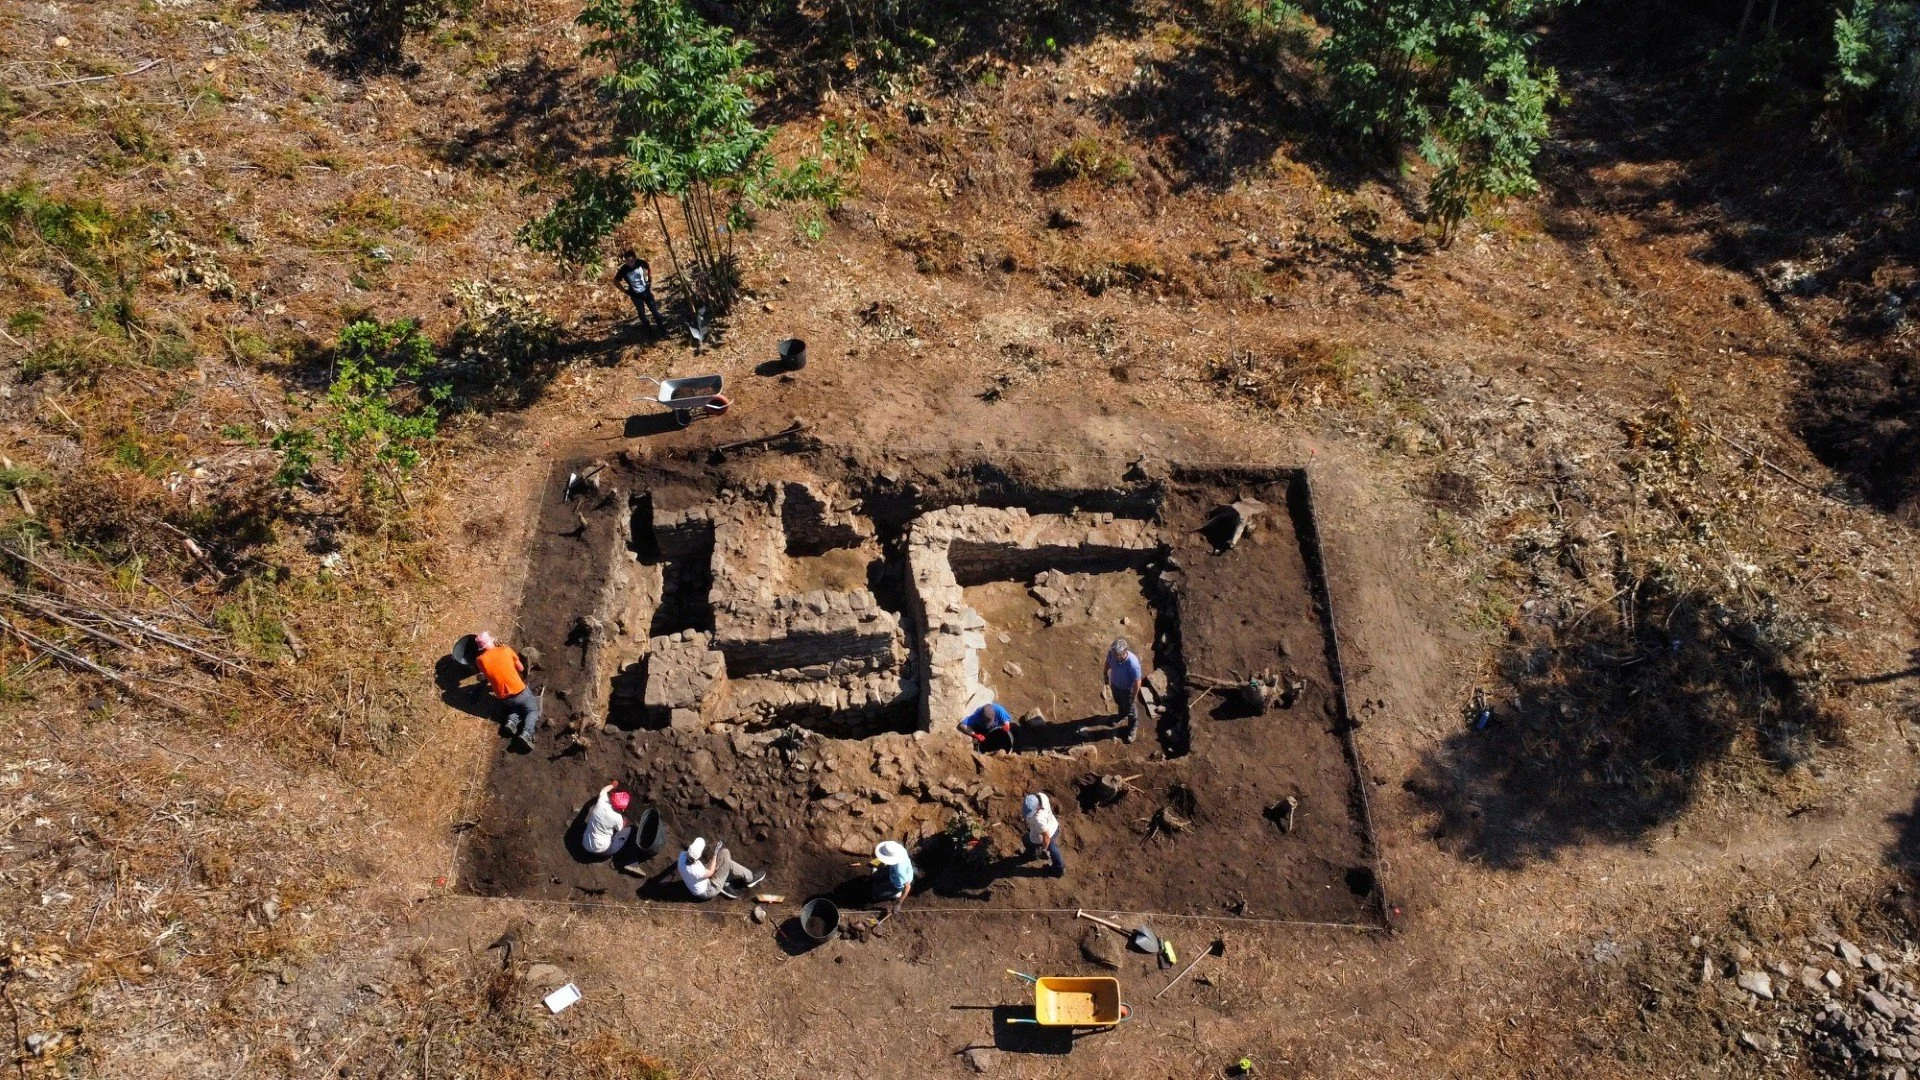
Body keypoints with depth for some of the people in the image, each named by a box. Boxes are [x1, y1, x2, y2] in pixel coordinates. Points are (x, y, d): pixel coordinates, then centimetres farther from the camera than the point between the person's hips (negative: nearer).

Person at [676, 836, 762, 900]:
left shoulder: (682, 855, -23)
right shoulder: (696, 871, -41)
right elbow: (711, 872, -20)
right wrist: (715, 853, -18)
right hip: (707, 891, -7)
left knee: (724, 852, -2)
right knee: (727, 863, -19)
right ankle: (750, 878, 3)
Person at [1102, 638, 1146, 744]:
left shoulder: (1133, 664, -44)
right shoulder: (1111, 653, -30)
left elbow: (1137, 681, -27)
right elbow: (1108, 663, -5)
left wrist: (1134, 697, -14)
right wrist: (1106, 678, 7)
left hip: (1127, 689, -4)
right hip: (1115, 684, 5)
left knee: (1130, 709, 23)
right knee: (1118, 702, 34)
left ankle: (1133, 727, 52)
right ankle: (1122, 714, 66)